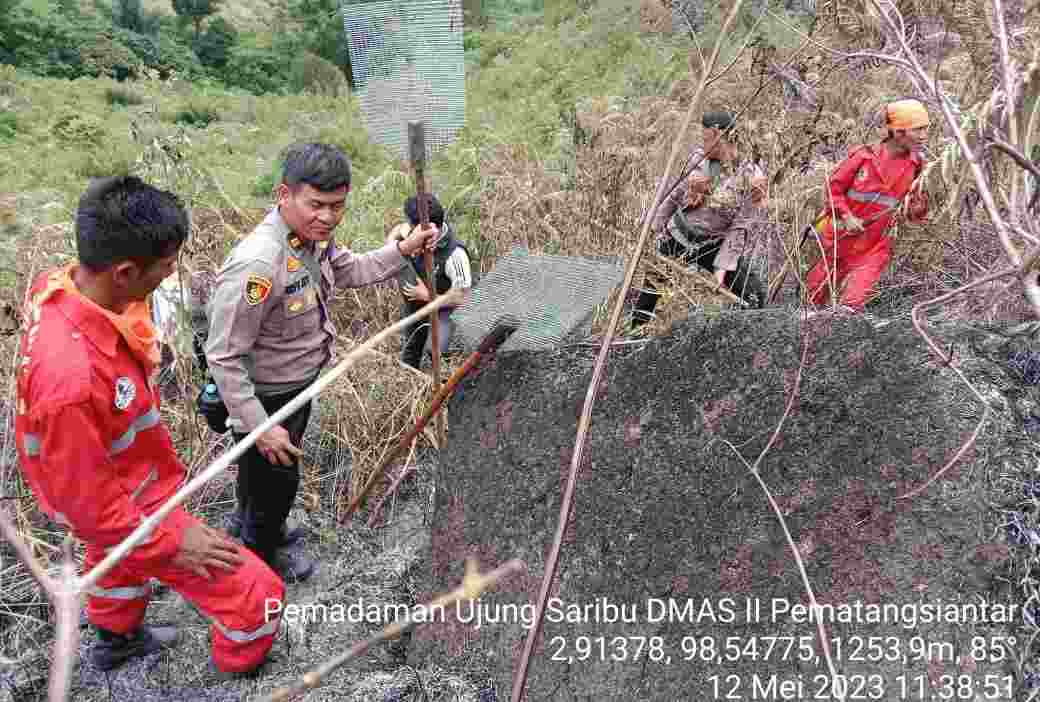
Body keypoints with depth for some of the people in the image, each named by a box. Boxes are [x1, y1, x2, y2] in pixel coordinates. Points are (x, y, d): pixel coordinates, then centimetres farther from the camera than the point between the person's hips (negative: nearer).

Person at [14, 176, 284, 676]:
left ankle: (116, 638, 67)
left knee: (121, 557, 37)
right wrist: (170, 542, -19)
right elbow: (84, 499, -29)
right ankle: (241, 671, 32)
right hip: (130, 503, -9)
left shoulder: (60, 286, -18)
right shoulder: (73, 378, -43)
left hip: (115, 482, 9)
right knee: (255, 594, 0)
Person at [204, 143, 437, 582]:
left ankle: (249, 521, 62)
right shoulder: (257, 264, -36)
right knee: (273, 474, 17)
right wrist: (260, 426, -27)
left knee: (274, 468, 32)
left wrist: (403, 251, -2)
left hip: (297, 384, 8)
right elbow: (223, 356, -30)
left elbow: (348, 271, 11)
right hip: (265, 396, -8)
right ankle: (263, 551, 48)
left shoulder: (312, 236, -9)